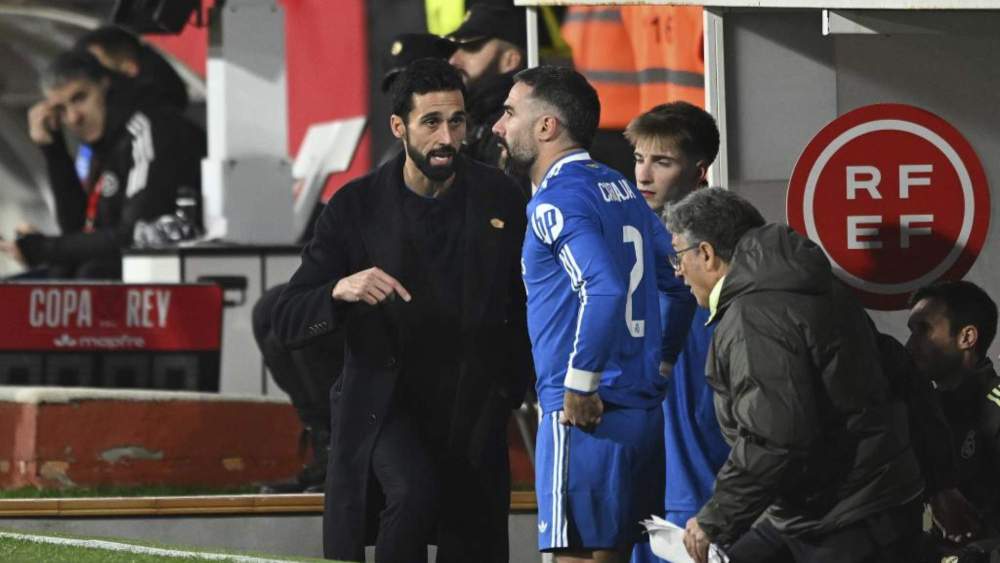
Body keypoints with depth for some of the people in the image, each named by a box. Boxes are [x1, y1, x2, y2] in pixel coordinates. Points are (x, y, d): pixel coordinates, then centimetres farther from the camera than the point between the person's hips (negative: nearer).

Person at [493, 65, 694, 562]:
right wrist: (661, 367, 22)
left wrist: (580, 388, -18)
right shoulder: (619, 190, 17)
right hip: (643, 410, 9)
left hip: (585, 417, -9)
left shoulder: (558, 199, -10)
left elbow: (605, 289, -25)